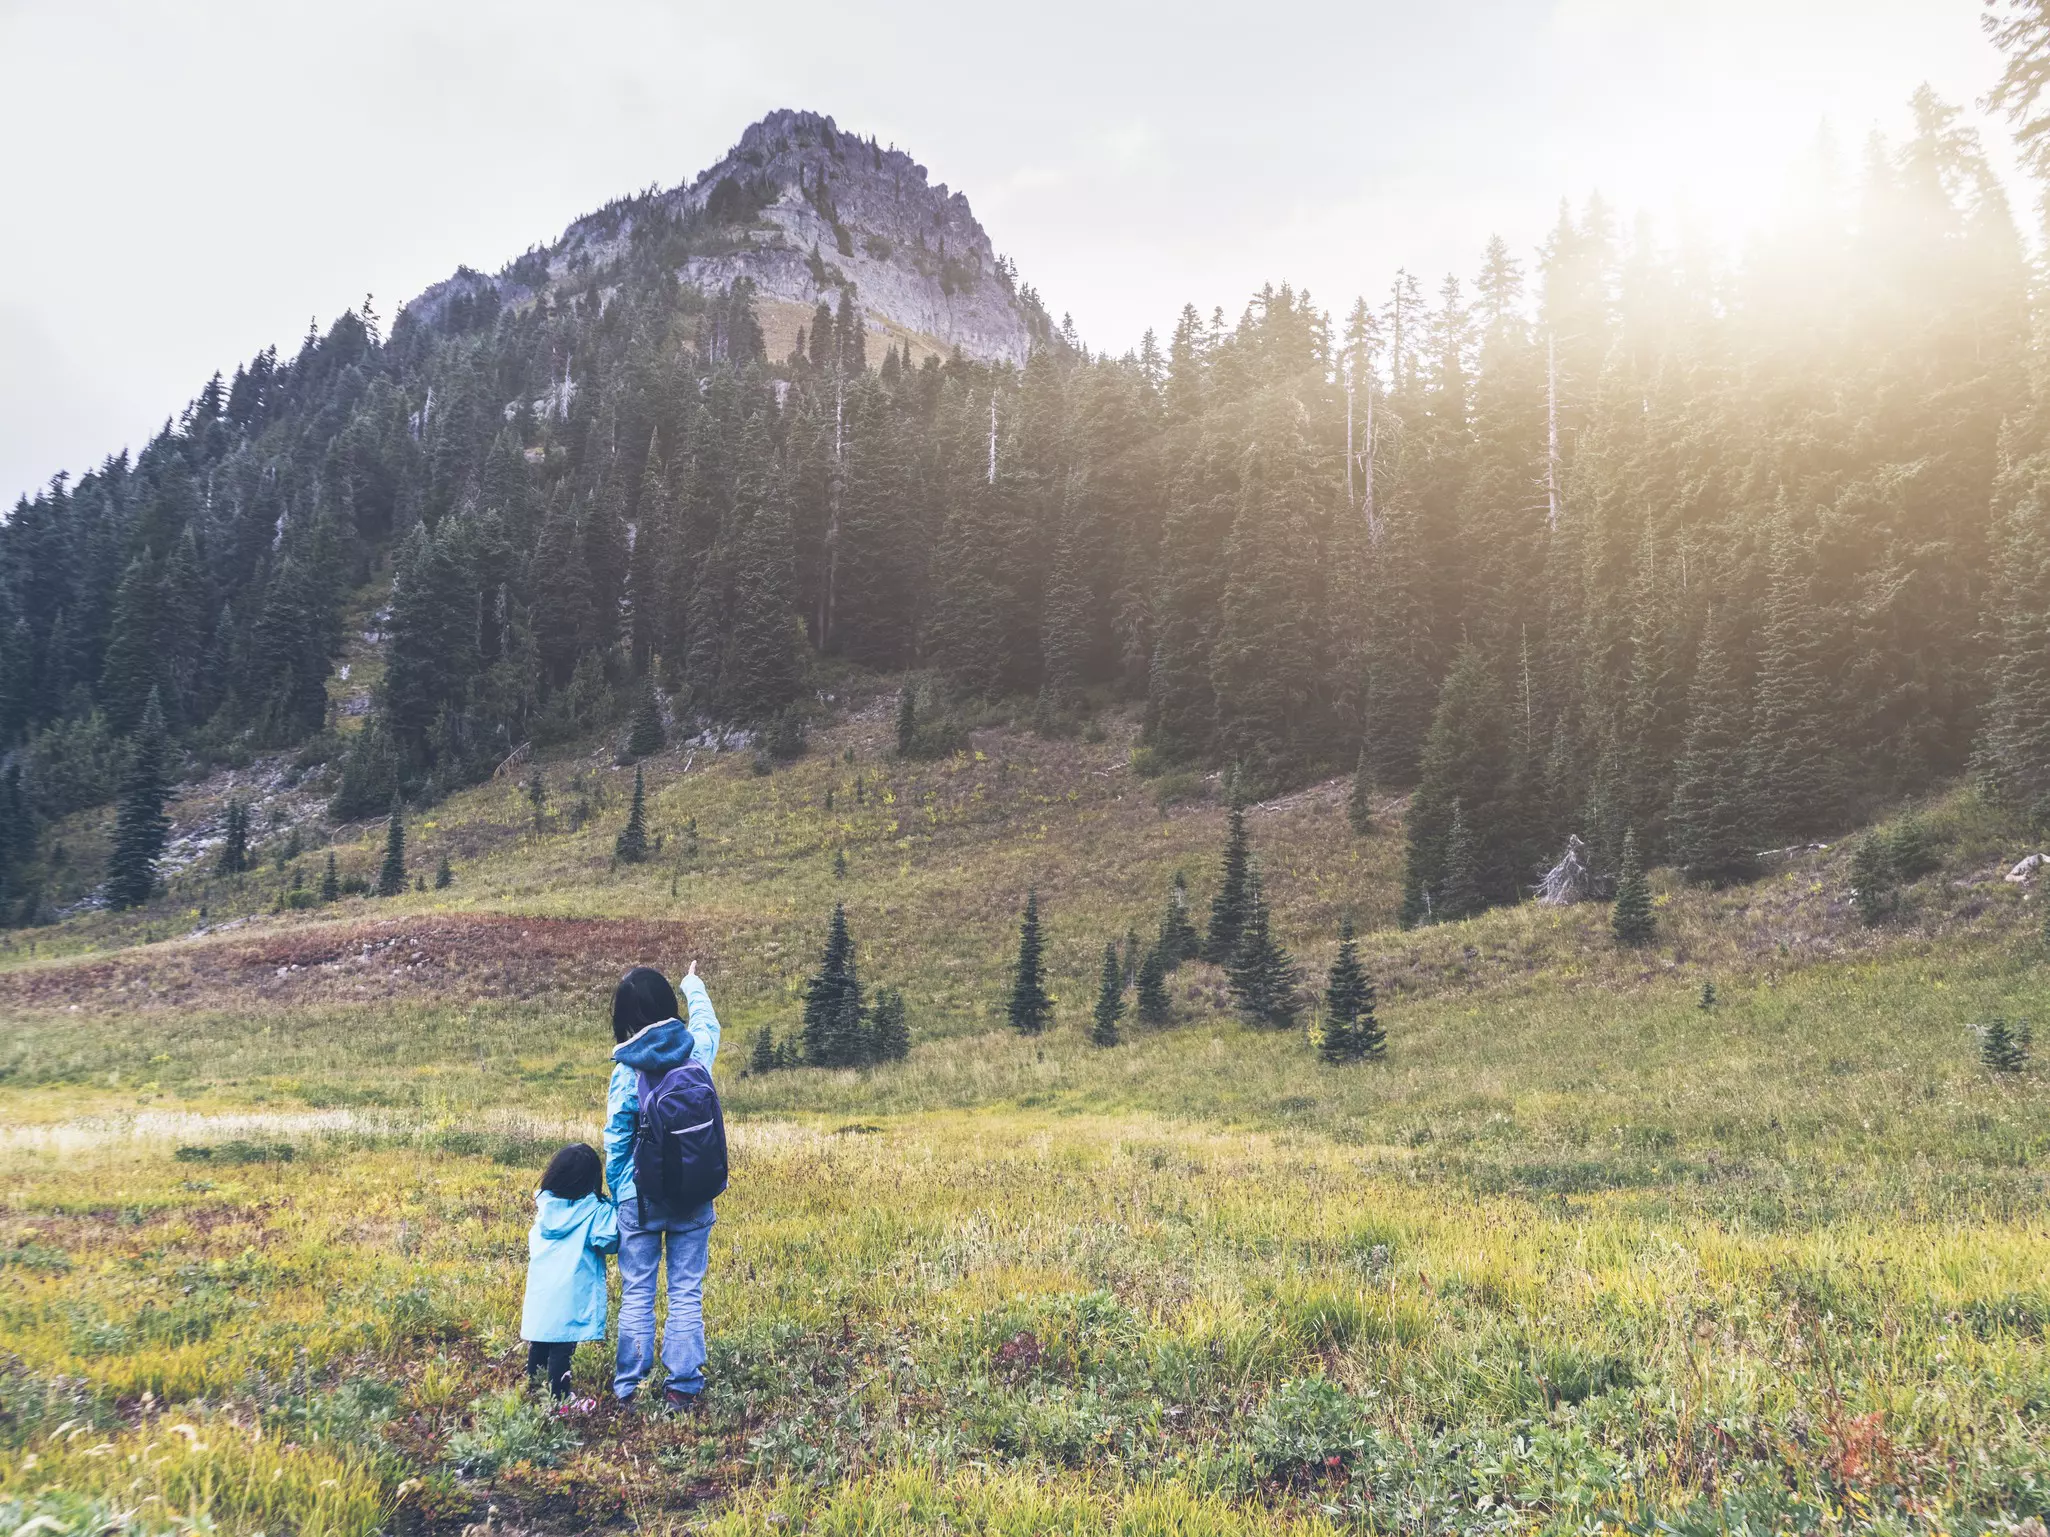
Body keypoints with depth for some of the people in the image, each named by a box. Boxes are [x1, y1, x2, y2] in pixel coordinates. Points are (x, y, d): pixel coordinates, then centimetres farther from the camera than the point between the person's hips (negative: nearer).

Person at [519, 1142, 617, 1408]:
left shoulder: (544, 1202, 5)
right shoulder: (595, 1208, -12)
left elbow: (534, 1240, 14)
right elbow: (606, 1242, -17)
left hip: (540, 1285, 5)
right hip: (571, 1289, -5)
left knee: (539, 1342, 16)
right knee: (562, 1348, 0)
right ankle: (559, 1399, 4)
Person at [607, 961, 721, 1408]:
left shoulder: (627, 1070, -11)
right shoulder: (696, 1050, -5)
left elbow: (615, 1142, -4)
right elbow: (708, 1022, 20)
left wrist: (616, 1195, 10)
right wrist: (694, 985, 39)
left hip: (640, 1198, -2)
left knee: (637, 1294, 9)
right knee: (687, 1293, 8)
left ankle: (629, 1388, 16)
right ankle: (683, 1387, 11)